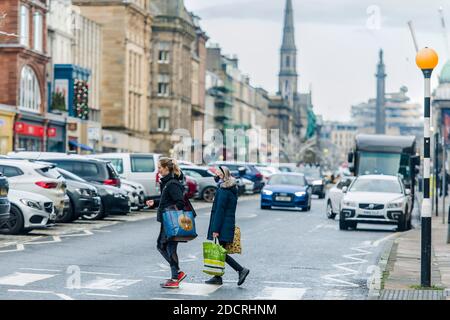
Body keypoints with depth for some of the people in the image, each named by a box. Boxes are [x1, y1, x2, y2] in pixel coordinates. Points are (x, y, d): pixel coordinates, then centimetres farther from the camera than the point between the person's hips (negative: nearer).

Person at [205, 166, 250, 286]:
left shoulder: (223, 191, -15)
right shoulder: (232, 189, 14)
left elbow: (219, 210, -18)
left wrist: (215, 229, -18)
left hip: (223, 225, -9)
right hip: (229, 223, 9)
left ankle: (241, 270, -10)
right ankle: (217, 277, 15)